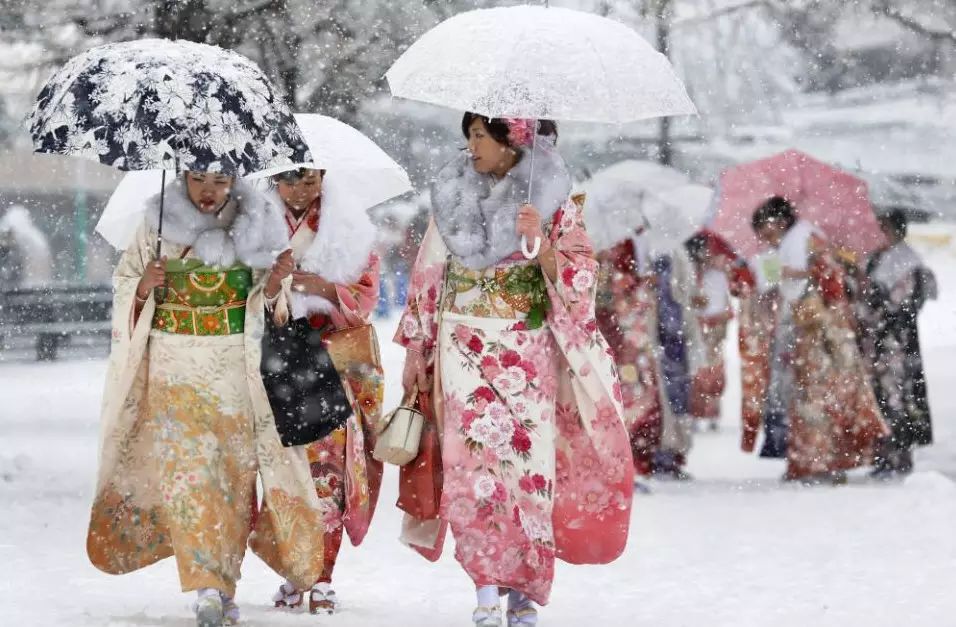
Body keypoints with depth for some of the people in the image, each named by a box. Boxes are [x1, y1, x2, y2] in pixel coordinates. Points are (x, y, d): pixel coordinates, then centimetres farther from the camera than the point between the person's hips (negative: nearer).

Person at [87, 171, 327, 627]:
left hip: (237, 368, 1)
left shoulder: (252, 226, 4)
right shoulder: (157, 225, 2)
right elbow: (124, 283, 8)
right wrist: (144, 286, -13)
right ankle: (206, 587, -15)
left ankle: (224, 584, 11)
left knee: (235, 469, 0)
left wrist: (274, 283, -13)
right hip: (174, 364, -1)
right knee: (185, 467, -12)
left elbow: (265, 305, 8)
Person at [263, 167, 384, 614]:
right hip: (275, 363, 1)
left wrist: (325, 288, -18)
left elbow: (364, 300, 1)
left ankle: (322, 578, -7)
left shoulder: (351, 232, 6)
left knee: (326, 467, -9)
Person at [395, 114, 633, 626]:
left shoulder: (554, 203, -1)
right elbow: (428, 277, 13)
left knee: (527, 463, -3)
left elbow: (577, 284, -5)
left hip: (526, 355, -2)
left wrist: (541, 244, -22)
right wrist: (416, 348, 12)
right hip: (463, 351, 2)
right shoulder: (454, 197, 8)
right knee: (473, 461, -8)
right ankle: (487, 585, -9)